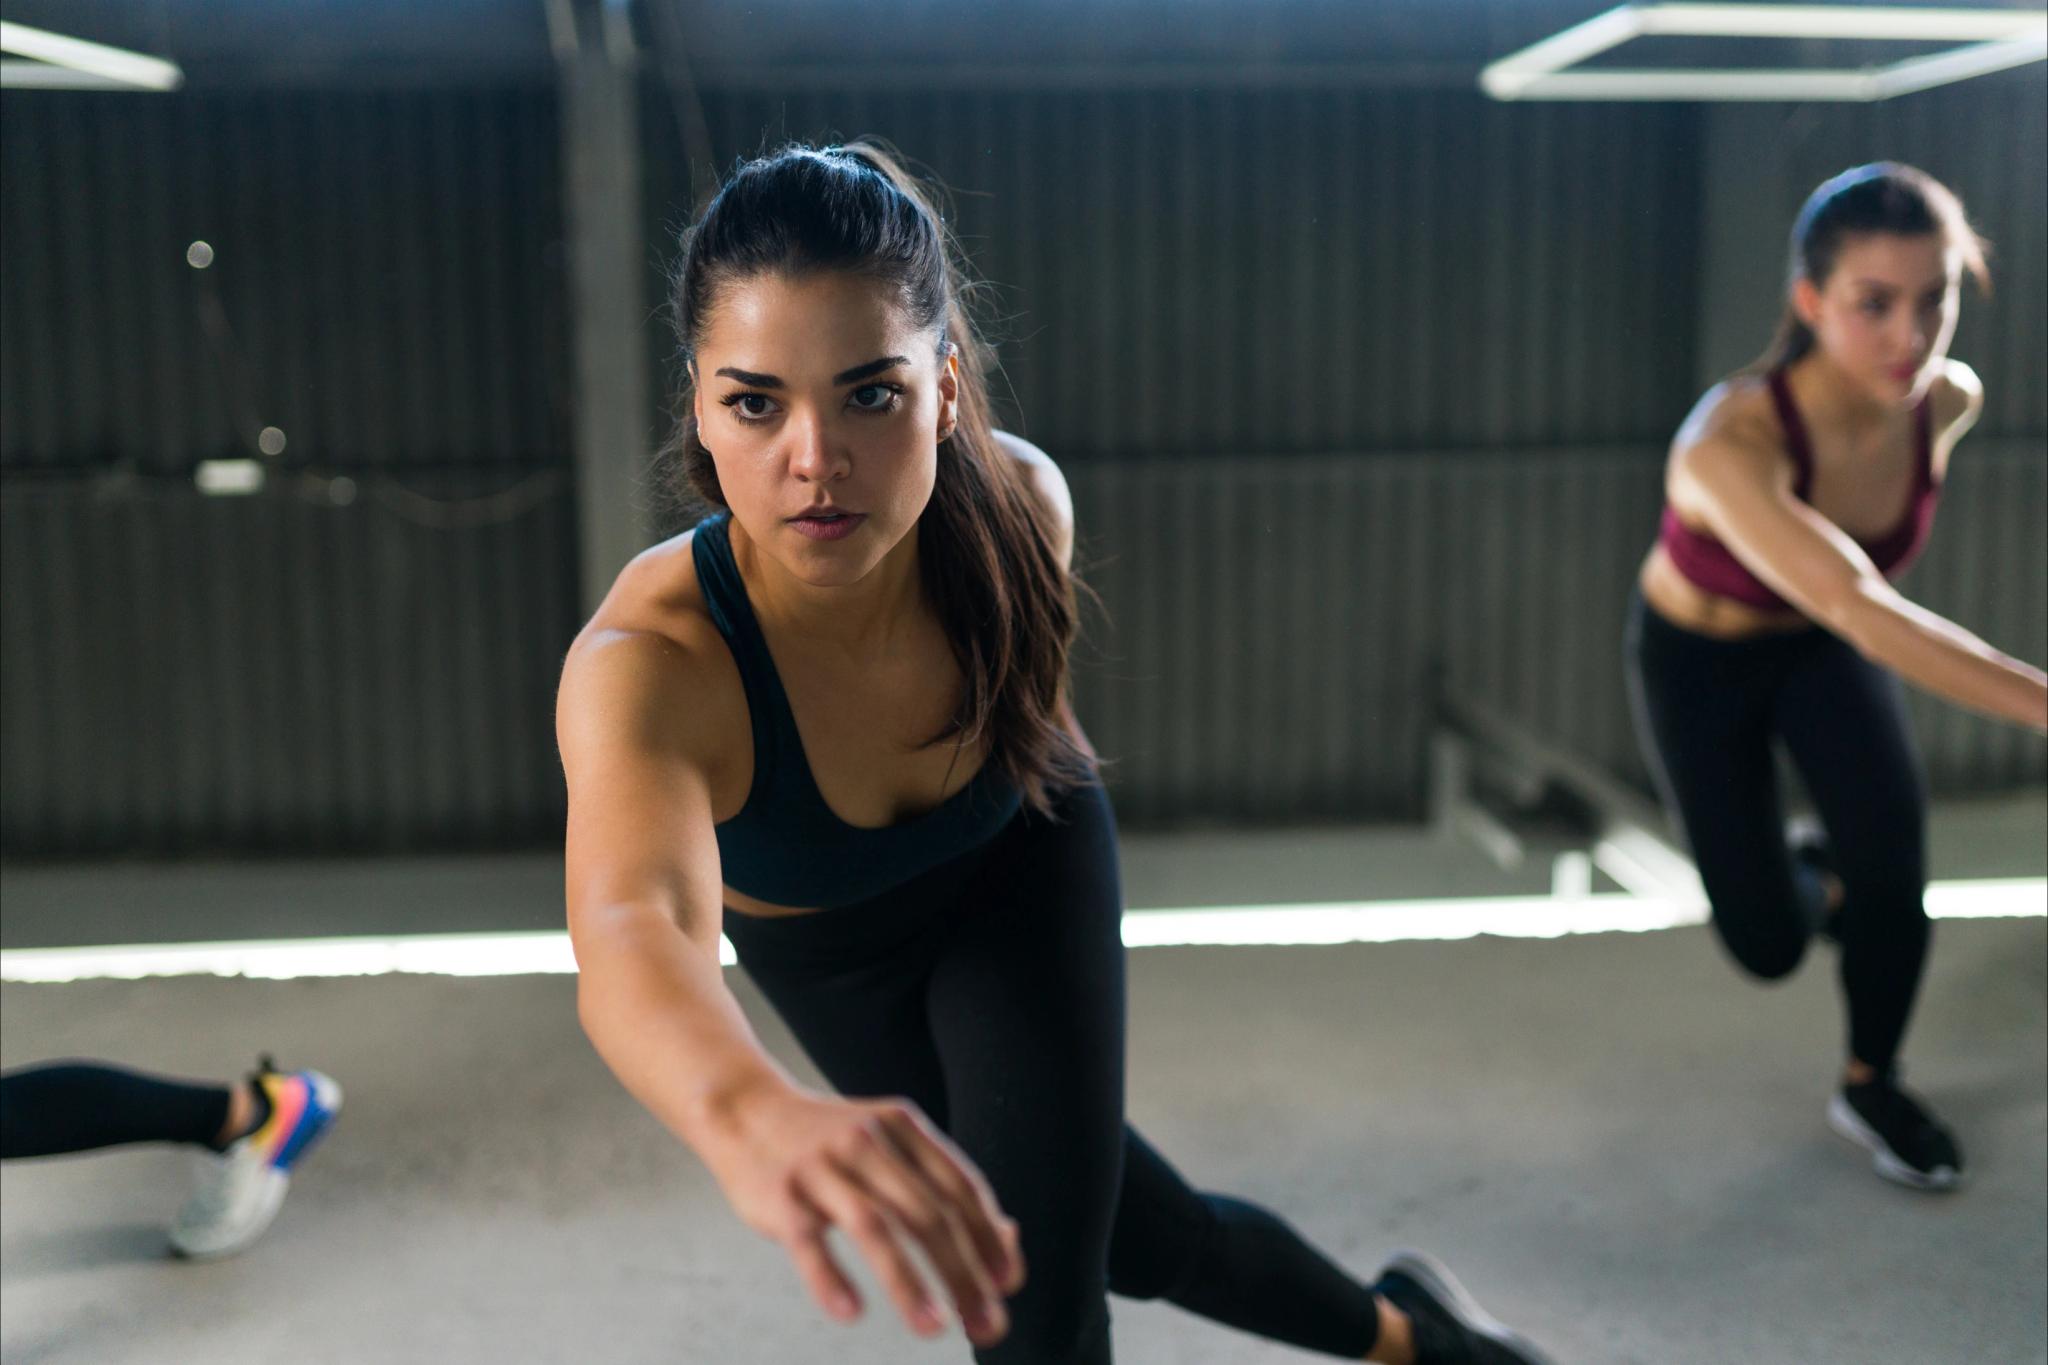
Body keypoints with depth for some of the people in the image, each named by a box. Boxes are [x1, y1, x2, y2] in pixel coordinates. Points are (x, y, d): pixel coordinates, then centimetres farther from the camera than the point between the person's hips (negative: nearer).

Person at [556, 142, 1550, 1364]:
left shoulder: (1020, 505, -33)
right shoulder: (647, 664, -43)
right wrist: (753, 1115, -86)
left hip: (1024, 866, 0)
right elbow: (630, 930, -65)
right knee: (1142, 1233, 14)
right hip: (831, 959, 0)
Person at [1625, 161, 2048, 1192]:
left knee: (1891, 849, -19)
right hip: (1698, 658, -3)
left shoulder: (1948, 399, -23)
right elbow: (1859, 608, -55)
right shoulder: (1729, 446, -42)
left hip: (1822, 646, 4)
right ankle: (1814, 880, 38)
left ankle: (1870, 1087, 8)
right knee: (1767, 942, 0)